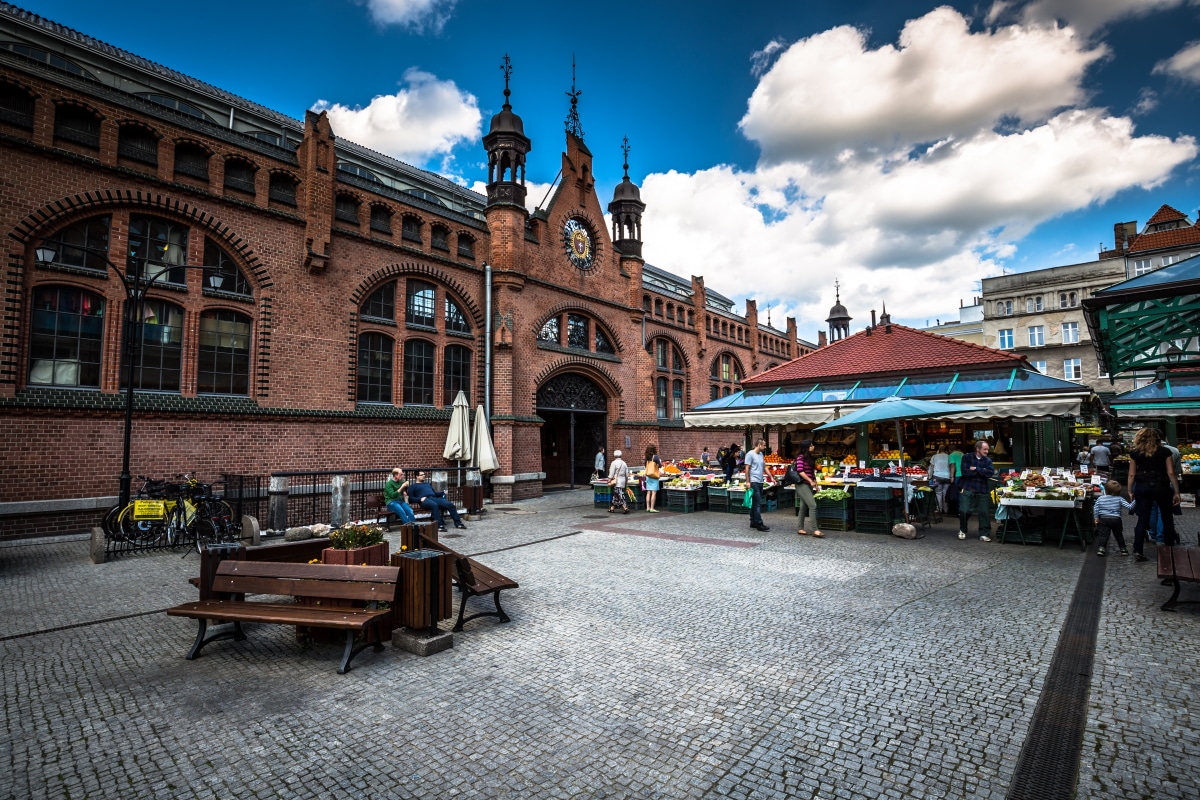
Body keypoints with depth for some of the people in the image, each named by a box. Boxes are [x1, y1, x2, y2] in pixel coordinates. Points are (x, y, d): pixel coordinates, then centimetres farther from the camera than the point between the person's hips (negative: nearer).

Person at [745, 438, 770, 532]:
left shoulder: (761, 454, 14)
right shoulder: (750, 454, -9)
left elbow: (765, 467, 20)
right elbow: (747, 469, -10)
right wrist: (747, 481, -14)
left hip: (760, 482, 8)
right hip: (754, 482, -8)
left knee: (755, 503, 12)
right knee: (758, 503, -10)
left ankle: (753, 522, 18)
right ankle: (759, 524, -8)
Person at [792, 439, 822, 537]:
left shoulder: (810, 458, 16)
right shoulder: (800, 457, -10)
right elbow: (800, 471, -19)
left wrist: (815, 484, 18)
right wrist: (810, 481, -22)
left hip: (808, 485, 9)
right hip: (802, 484, -9)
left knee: (803, 507, 10)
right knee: (813, 505, -14)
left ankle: (800, 528, 16)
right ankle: (815, 530, -14)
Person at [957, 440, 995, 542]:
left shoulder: (987, 460, 8)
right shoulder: (967, 457, 0)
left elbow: (991, 473, -8)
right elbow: (965, 471, -13)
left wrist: (976, 469, -13)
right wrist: (982, 471, -8)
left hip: (982, 490, 3)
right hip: (967, 488, -3)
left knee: (984, 512, 1)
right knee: (964, 511, -5)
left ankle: (984, 534, 14)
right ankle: (962, 531, 18)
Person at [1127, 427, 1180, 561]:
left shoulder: (1135, 453, 1)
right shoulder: (1164, 452, -2)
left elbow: (1132, 474, 1)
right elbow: (1171, 473, -5)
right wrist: (1176, 492, 0)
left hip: (1142, 487, 1)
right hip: (1161, 487, 0)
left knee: (1142, 519, 2)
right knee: (1167, 518, 18)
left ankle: (1138, 551, -5)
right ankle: (1169, 547, 27)